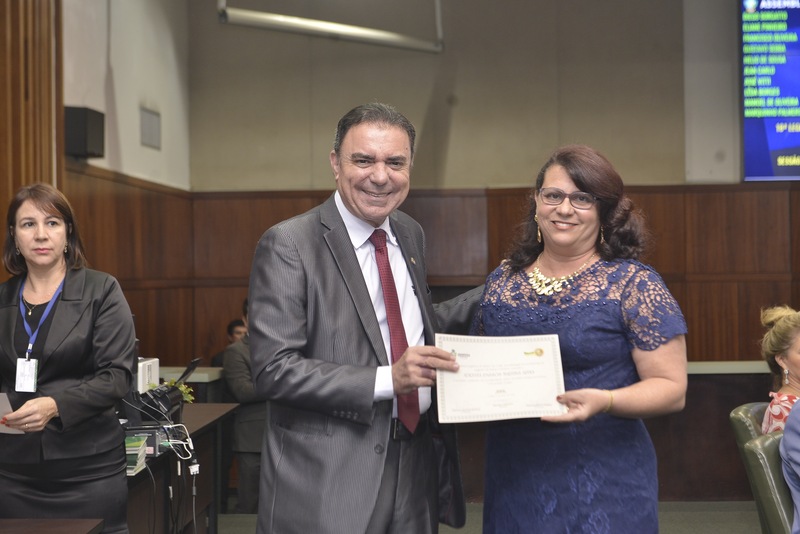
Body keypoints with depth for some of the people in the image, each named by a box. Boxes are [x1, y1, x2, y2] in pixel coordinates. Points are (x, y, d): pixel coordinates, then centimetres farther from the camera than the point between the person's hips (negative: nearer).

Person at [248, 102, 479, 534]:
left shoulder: (410, 234, 8)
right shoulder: (288, 245, -13)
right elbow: (273, 369, -18)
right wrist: (386, 379, -24)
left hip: (415, 464, 6)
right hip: (326, 479, -6)